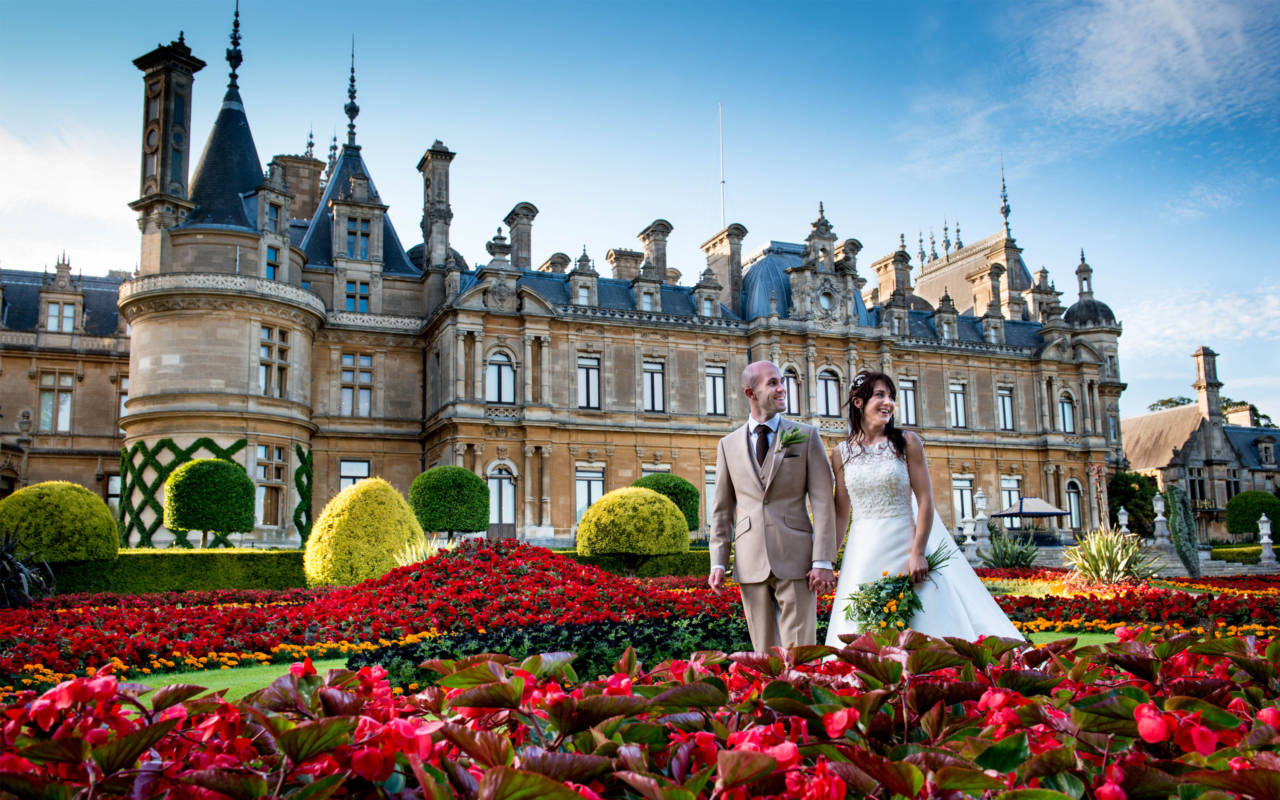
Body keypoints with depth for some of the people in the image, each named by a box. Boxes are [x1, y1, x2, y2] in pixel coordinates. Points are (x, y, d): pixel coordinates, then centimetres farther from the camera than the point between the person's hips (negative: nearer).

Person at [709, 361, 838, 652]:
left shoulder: (806, 436, 5)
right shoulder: (728, 445, 11)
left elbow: (823, 502, -1)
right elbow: (722, 509, 12)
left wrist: (823, 562, -9)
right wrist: (718, 562, 3)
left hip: (795, 559, -2)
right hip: (750, 562, 2)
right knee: (764, 653, 7)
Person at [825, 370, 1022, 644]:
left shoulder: (907, 443, 0)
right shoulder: (841, 453, 5)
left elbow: (925, 500, -4)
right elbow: (841, 513, 9)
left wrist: (918, 553, -12)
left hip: (904, 543, -2)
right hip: (863, 552, 2)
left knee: (918, 624, -2)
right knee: (861, 631, 3)